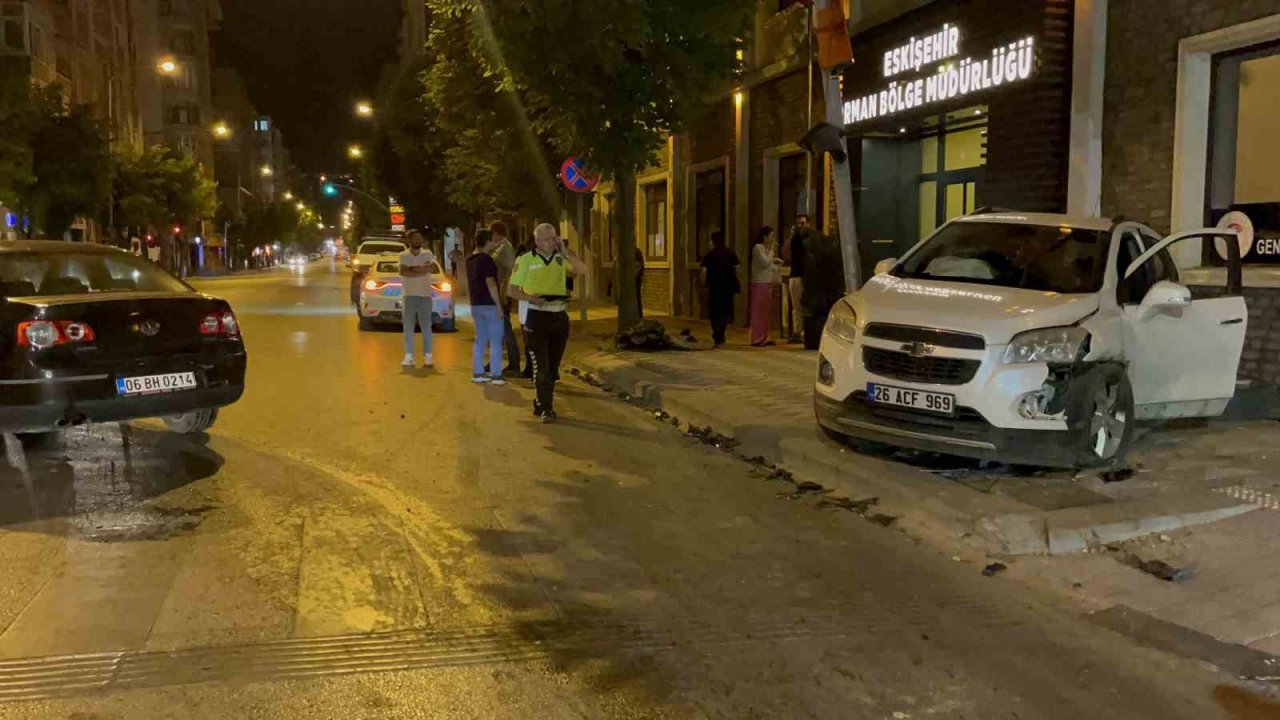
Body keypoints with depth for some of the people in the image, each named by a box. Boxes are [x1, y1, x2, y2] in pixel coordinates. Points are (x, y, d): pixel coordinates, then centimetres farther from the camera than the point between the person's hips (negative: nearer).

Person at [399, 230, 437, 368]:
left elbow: (436, 269, -8)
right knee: (408, 327, -1)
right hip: (409, 295, 0)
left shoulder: (427, 254, 8)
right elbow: (403, 272, -12)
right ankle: (409, 357, 1)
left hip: (425, 295, 0)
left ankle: (427, 356, 4)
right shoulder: (404, 255, 5)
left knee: (426, 327, 0)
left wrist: (417, 269, -15)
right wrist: (424, 270, -11)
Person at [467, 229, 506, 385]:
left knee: (480, 339, 13)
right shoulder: (486, 259, -15)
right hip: (489, 304, -8)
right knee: (495, 341, -3)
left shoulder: (471, 259, 12)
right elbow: (491, 283, -21)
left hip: (476, 304, 8)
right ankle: (495, 375, -5)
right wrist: (498, 304, -19)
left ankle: (477, 373, 15)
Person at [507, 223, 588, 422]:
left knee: (553, 366, 12)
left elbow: (582, 270, -11)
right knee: (541, 365, -5)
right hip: (538, 316, -4)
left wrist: (565, 251, -14)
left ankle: (541, 404, 27)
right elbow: (512, 290, 0)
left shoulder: (561, 258, 5)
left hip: (560, 316, 4)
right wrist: (531, 298, -17)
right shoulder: (525, 260, -2)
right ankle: (546, 409, 0)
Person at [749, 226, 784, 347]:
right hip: (760, 283, -9)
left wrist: (776, 262, 7)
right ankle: (757, 339, -5)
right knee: (759, 312, -7)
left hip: (768, 283, 9)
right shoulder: (757, 247, -10)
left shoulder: (767, 248, 16)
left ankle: (764, 338, 14)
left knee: (767, 312, 9)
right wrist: (771, 250, -10)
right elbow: (766, 262, -17)